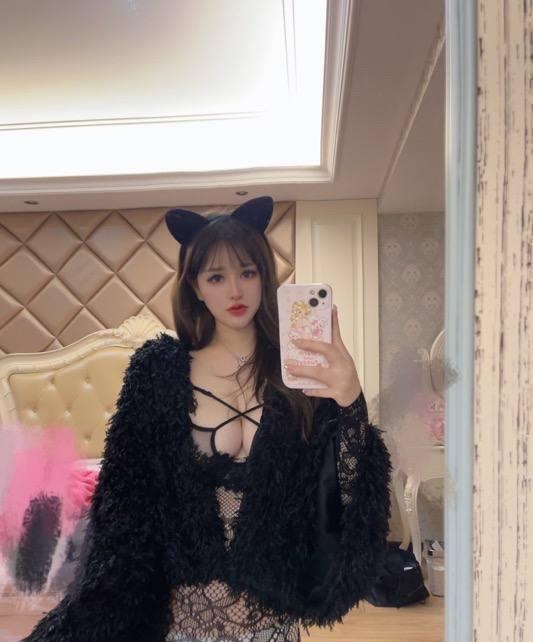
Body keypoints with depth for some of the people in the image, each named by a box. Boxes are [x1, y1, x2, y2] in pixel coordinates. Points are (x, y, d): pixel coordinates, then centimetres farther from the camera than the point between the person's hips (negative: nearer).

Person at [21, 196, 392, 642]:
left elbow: (346, 487, -15)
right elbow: (126, 494, -4)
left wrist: (350, 400, -32)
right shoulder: (159, 369, -9)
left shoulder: (298, 367, -10)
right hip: (189, 599, 0)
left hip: (272, 598, 0)